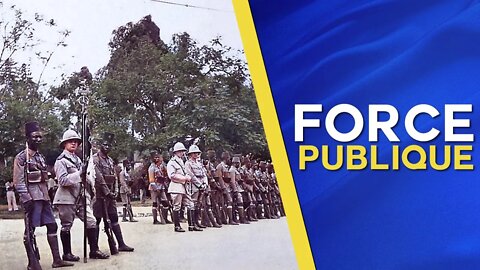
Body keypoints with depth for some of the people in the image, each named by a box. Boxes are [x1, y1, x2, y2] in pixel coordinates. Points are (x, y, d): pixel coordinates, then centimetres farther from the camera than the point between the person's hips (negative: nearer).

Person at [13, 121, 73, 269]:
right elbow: (18, 181, -13)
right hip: (31, 197, -8)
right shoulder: (21, 157, -7)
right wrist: (27, 199, -20)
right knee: (30, 230, -1)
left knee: (52, 226, 6)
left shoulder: (41, 157, 18)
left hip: (43, 197, 8)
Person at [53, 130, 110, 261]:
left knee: (92, 222, -1)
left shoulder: (77, 159, 18)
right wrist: (79, 173, -25)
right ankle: (67, 253, 14)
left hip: (80, 197, 7)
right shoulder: (61, 160, -7)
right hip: (67, 198, -7)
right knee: (66, 226, 3)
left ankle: (94, 250, 6)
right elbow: (63, 180, -18)